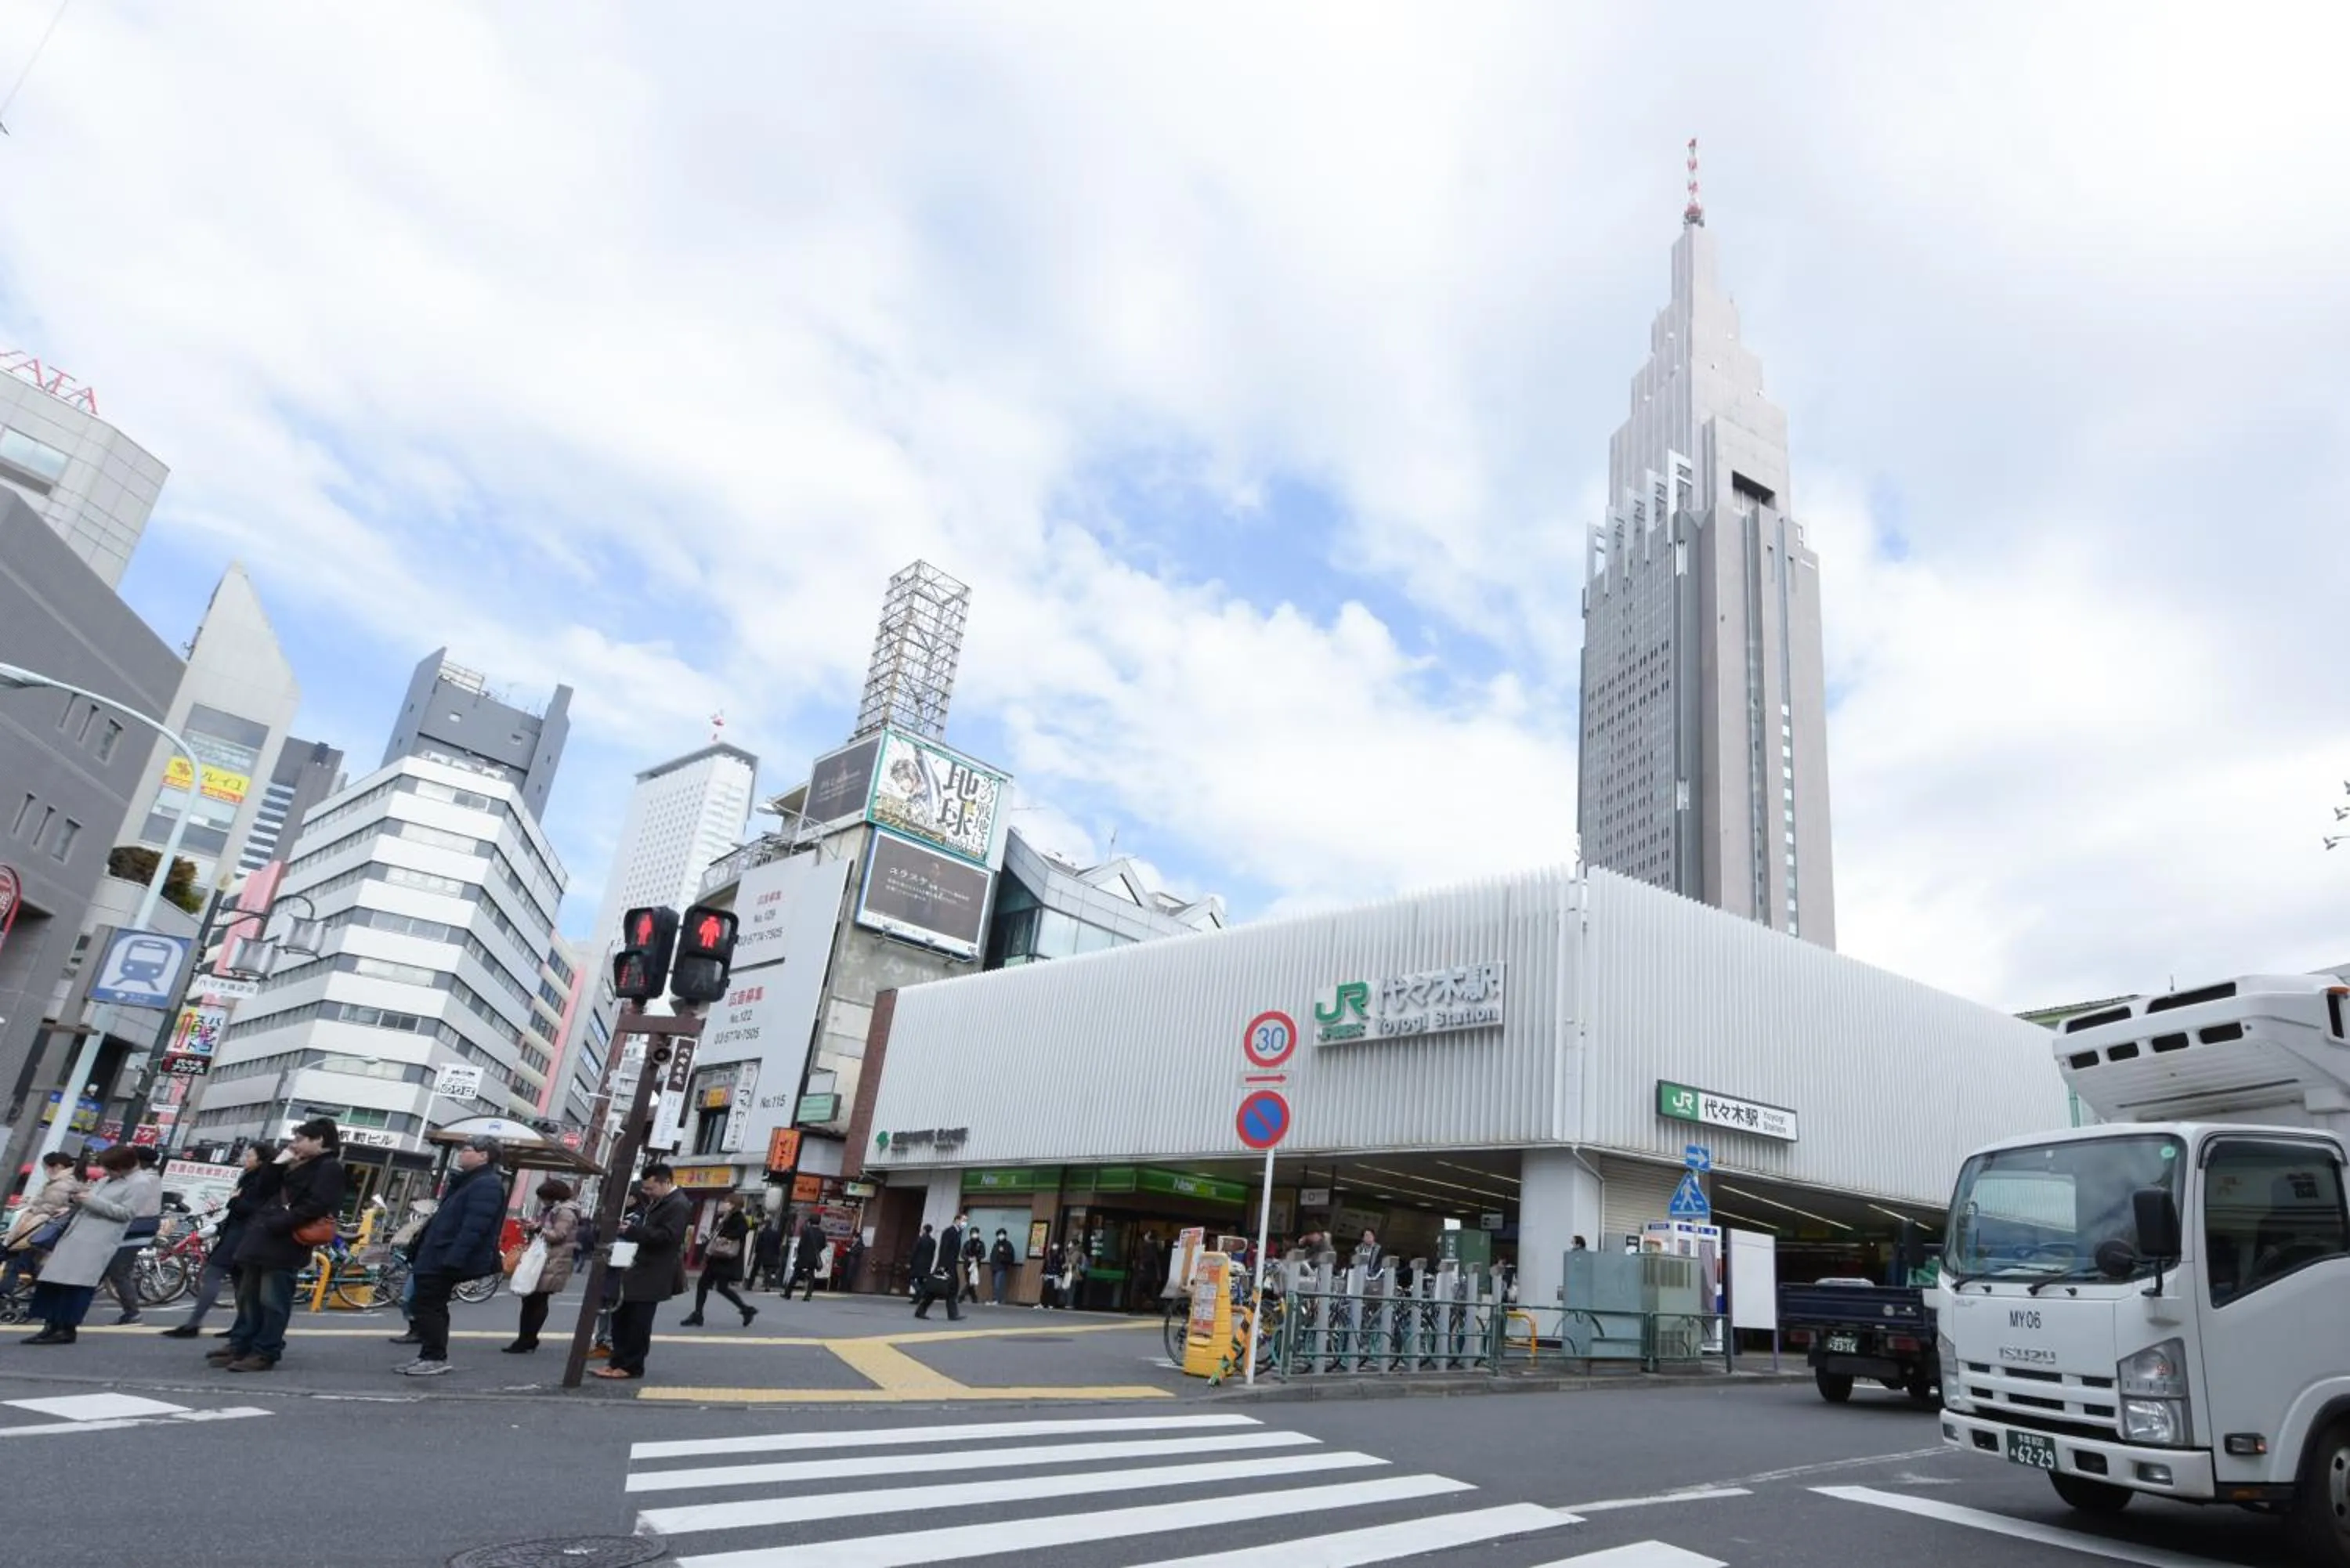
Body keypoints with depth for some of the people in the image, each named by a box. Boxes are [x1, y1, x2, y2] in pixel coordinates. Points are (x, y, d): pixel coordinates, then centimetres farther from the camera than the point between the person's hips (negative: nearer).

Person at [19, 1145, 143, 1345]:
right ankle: (51, 1325, 11)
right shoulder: (105, 1180, 21)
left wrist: (92, 1200, -16)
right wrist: (77, 1199, 2)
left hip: (97, 1242, -9)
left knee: (76, 1284, -10)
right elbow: (90, 1205, 25)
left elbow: (126, 1212, -16)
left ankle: (68, 1329, -2)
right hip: (76, 1235, 9)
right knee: (54, 1280, 5)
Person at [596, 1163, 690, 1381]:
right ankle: (618, 1361, 22)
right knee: (621, 1317, 13)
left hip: (652, 1275, -10)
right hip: (637, 1269, 10)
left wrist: (632, 1230, -24)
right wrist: (628, 1224, 4)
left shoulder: (678, 1205, -17)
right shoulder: (656, 1201, 16)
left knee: (638, 1322, -2)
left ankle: (631, 1366, 8)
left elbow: (667, 1236, -26)